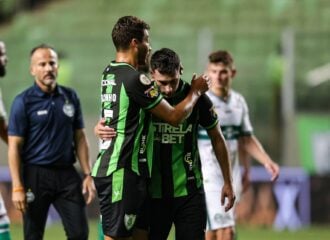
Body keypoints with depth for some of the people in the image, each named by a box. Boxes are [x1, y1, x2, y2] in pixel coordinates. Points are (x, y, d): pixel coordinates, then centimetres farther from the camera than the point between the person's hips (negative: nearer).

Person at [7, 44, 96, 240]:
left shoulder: (71, 97, 8)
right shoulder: (23, 102, -5)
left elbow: (80, 139, 13)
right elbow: (14, 146, -6)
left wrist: (88, 175, 5)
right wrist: (17, 187, -13)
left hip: (67, 173, 4)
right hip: (36, 175, -4)